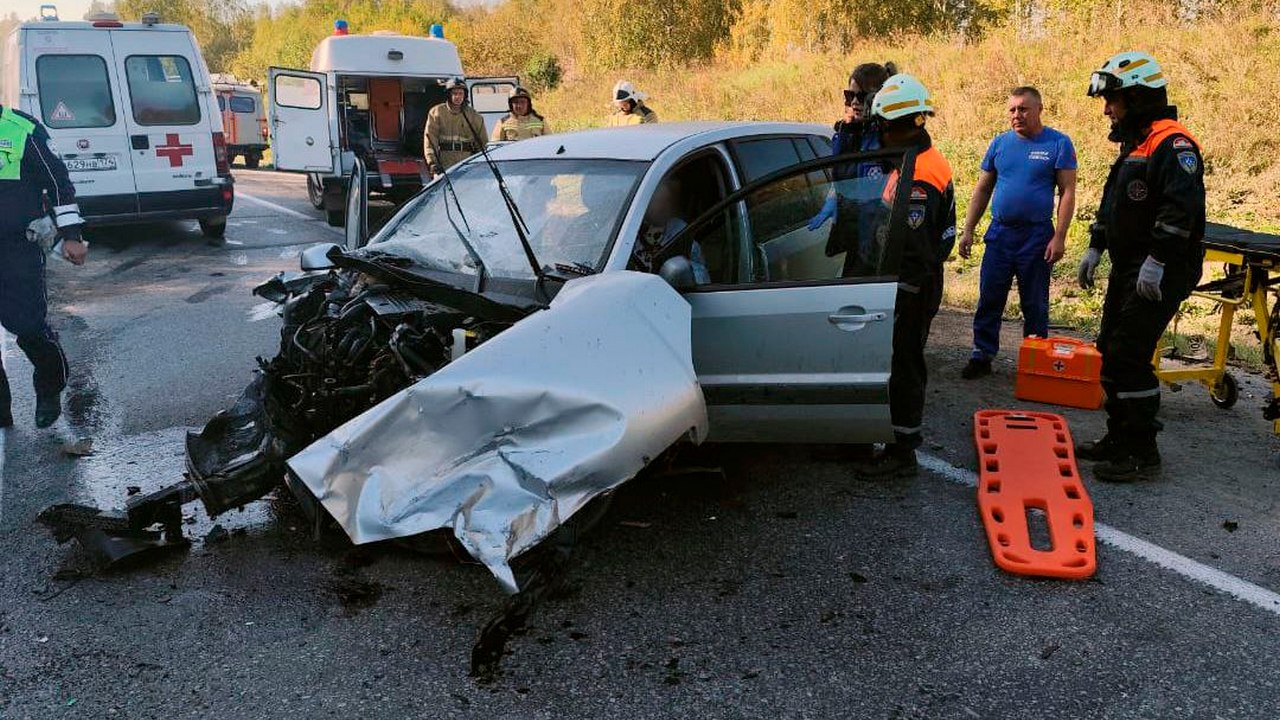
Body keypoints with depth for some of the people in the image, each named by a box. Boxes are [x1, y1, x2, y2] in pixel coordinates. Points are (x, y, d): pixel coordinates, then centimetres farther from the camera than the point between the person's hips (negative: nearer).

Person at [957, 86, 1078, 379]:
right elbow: (982, 189, 12)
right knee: (989, 299, 3)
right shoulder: (1000, 143, 7)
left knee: (1035, 303, 6)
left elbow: (1067, 192, -6)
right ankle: (982, 356, 12)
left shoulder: (1058, 144, -3)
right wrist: (968, 230, 6)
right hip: (999, 233, 3)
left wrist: (1059, 237, -13)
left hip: (1037, 235, -3)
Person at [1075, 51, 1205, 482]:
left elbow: (1184, 206, -26)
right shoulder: (1134, 143, 17)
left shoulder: (1172, 143, -16)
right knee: (1111, 351, 13)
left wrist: (1157, 260, -28)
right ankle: (1119, 439, 25)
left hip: (1159, 273, -10)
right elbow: (1112, 204, 25)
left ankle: (1143, 453, 0)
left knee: (1129, 357, -10)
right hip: (1128, 268, 10)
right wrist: (1095, 248, 20)